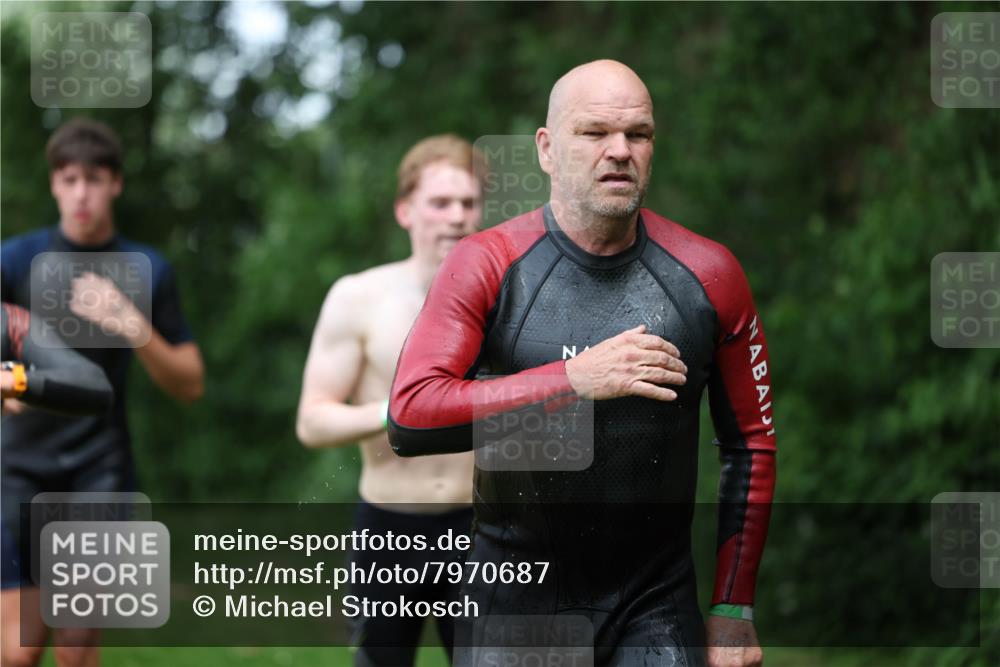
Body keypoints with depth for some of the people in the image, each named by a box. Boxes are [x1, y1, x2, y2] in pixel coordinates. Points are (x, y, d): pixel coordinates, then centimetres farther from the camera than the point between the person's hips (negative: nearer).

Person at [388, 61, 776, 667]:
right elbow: (409, 417, -18)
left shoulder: (705, 275, 0)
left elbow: (750, 442, 8)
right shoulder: (489, 265, -6)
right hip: (515, 600, -1)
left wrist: (734, 607, 4)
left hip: (656, 609, 1)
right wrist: (573, 380, -26)